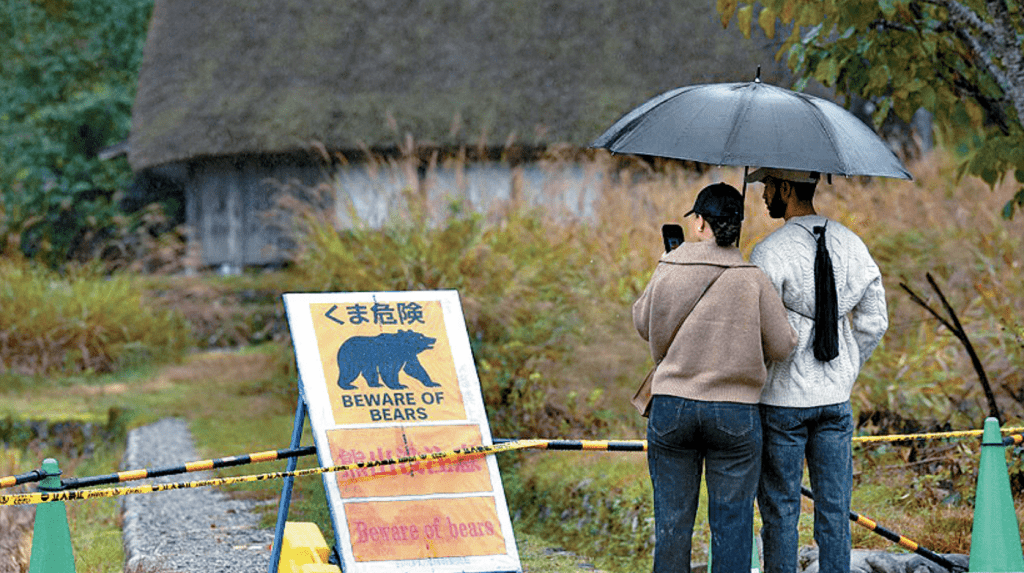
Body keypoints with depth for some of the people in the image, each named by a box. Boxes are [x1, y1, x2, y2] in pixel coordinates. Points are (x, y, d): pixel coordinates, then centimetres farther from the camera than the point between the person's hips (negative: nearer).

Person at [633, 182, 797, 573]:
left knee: (672, 519, 11)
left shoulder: (667, 270, -4)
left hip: (670, 406, 1)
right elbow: (782, 347, -1)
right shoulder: (752, 280, -8)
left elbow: (644, 324, 13)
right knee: (731, 522, 5)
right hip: (735, 410, -1)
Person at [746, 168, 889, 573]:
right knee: (834, 508, 9)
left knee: (780, 509, 3)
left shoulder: (770, 252, -14)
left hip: (782, 399, -5)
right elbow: (874, 323, 10)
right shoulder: (851, 244, 5)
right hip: (836, 399, 5)